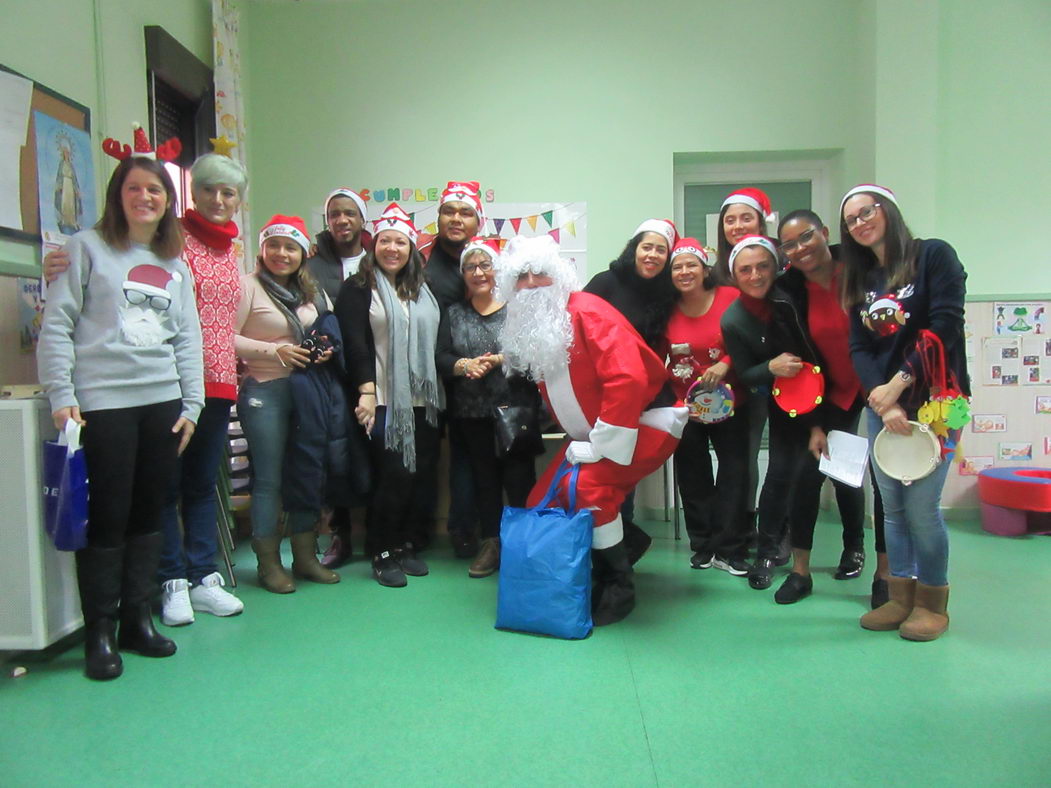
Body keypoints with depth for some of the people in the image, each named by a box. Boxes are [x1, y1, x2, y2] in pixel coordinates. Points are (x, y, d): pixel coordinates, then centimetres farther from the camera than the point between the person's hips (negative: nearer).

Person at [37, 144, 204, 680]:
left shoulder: (175, 264, 16)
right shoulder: (88, 248, 3)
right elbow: (56, 324, -2)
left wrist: (191, 403, 6)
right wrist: (61, 395, -9)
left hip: (163, 401, 4)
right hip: (103, 401, -4)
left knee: (149, 514, 9)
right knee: (107, 516, -2)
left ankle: (137, 619, 21)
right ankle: (99, 633, 11)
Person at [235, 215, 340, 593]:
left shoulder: (311, 291, 13)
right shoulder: (248, 286, -6)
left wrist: (325, 350, 1)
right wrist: (274, 351, -18)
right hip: (264, 391, -6)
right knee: (268, 478, -1)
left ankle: (305, 557, 23)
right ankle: (269, 564, 12)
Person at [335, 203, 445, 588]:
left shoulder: (421, 290, 17)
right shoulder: (359, 288, 1)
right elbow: (355, 344, -9)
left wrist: (438, 391, 12)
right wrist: (366, 390, -19)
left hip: (422, 400, 5)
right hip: (383, 400, -5)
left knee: (422, 473, 4)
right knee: (393, 475, -8)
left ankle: (405, 544, 20)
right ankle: (382, 552, 9)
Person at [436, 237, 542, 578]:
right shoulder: (454, 313, 12)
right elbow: (440, 358, 6)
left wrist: (498, 361, -18)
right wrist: (463, 365, -13)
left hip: (516, 409, -4)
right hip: (472, 412, 4)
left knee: (520, 479, -4)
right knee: (484, 478, 11)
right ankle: (491, 544, 22)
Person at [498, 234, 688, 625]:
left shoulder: (587, 312, -19)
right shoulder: (528, 327, 4)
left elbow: (628, 379, -28)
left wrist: (599, 446, -24)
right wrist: (577, 442, 5)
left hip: (645, 421, -8)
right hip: (589, 434, 8)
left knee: (587, 484, -29)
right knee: (540, 503, 1)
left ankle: (619, 586, -8)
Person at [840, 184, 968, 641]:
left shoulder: (934, 256, 0)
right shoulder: (860, 280, 16)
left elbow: (945, 327, -11)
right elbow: (859, 348, 5)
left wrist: (899, 383, -14)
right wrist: (881, 396, -11)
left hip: (933, 400, -5)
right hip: (881, 404, 5)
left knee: (920, 505, -7)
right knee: (892, 506, 7)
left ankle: (932, 602, 11)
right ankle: (901, 597, 18)